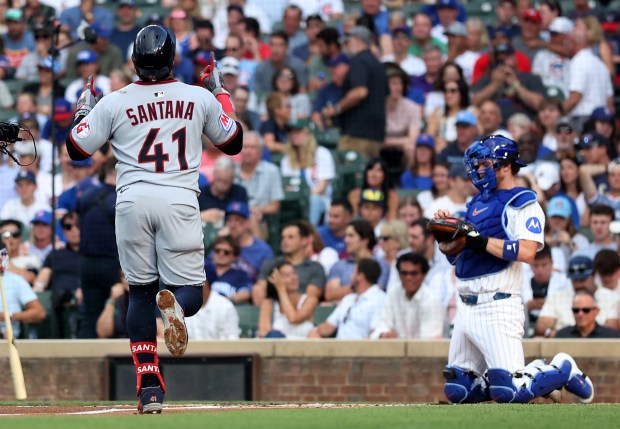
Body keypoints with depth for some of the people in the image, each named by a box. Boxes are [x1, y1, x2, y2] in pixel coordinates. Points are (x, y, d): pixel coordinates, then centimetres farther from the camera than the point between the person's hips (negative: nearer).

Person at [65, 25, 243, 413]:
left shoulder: (113, 103, 2)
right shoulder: (200, 98, 5)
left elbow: (76, 149, 9)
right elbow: (234, 143, 18)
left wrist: (84, 108, 25)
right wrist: (221, 93, 28)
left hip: (133, 202, 1)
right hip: (180, 202, 0)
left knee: (140, 291, 11)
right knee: (191, 291, 5)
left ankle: (149, 386, -1)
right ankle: (173, 302, -36)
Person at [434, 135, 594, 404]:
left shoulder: (523, 205, -6)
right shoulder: (477, 203, 19)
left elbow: (527, 252, -22)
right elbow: (453, 255, 21)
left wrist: (482, 242, -22)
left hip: (496, 308, -8)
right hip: (466, 308, 8)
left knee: (509, 393, -14)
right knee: (456, 390, 7)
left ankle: (564, 371, 11)